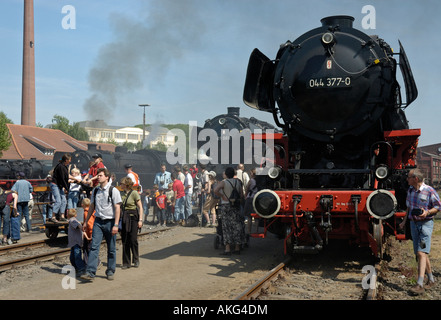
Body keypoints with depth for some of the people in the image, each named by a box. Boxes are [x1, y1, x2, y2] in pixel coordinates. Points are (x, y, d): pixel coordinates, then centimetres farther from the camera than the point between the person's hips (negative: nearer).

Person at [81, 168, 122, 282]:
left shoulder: (113, 190, -6)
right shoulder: (95, 191, 9)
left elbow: (117, 208, -9)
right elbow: (92, 206, 18)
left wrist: (115, 225, -15)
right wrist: (86, 222, 18)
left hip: (110, 222, -3)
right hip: (98, 221, 3)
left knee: (111, 249, 6)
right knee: (94, 246, -8)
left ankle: (110, 272, 19)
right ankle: (90, 272, -11)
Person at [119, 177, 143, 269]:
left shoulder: (134, 193, -7)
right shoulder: (122, 194, 11)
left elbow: (140, 207, -7)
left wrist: (140, 219, -13)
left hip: (133, 217, -5)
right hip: (124, 218, 5)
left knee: (133, 240, -5)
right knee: (125, 241, 4)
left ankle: (136, 260, 13)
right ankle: (126, 263, 11)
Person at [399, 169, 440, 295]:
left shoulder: (429, 191, -12)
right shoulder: (410, 190, 9)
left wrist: (427, 212, -21)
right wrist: (404, 221, 18)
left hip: (426, 223, -7)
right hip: (413, 223, 7)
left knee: (421, 253, -16)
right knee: (419, 254, 10)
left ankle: (420, 285, -20)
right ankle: (431, 280, 26)